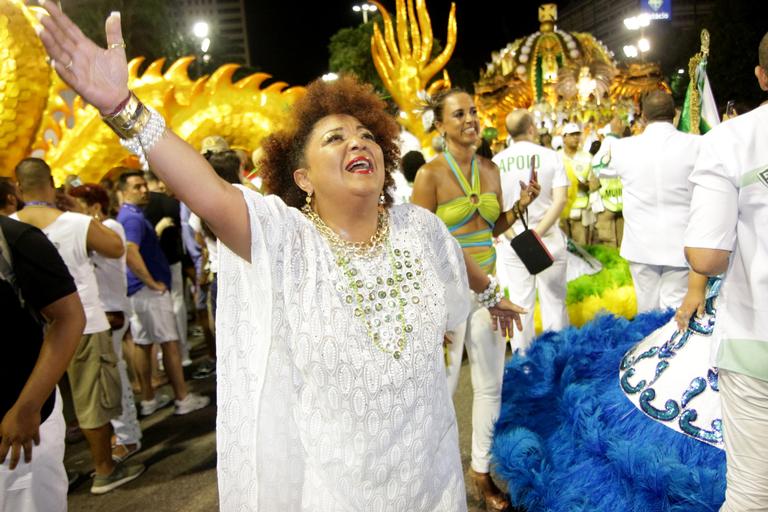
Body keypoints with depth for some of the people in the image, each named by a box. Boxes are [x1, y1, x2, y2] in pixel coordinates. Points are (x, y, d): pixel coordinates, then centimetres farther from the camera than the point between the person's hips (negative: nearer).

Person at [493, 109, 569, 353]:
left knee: (520, 304, 10)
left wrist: (499, 233, 0)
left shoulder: (497, 161, -1)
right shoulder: (551, 156, -5)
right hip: (548, 239, -1)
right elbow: (560, 199, -14)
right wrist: (537, 233, -18)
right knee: (554, 302, 10)